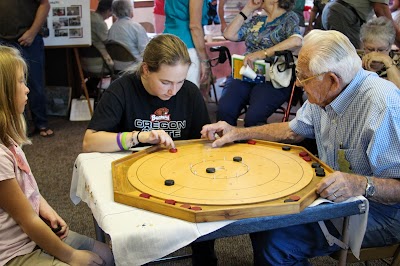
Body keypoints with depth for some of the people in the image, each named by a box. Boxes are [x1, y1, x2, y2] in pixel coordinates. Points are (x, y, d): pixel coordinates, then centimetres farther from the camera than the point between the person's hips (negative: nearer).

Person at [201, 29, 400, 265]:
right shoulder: (324, 95, 0)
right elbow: (293, 131, 15)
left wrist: (363, 185, -45)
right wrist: (238, 133, 8)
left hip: (377, 209, -8)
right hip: (333, 193, 8)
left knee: (276, 241, -24)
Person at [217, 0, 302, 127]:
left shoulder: (289, 18, 8)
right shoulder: (256, 20, 24)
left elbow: (297, 41, -13)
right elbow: (229, 35, 16)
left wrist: (263, 53, -19)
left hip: (272, 79, -4)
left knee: (253, 117, -31)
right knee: (224, 110, -25)